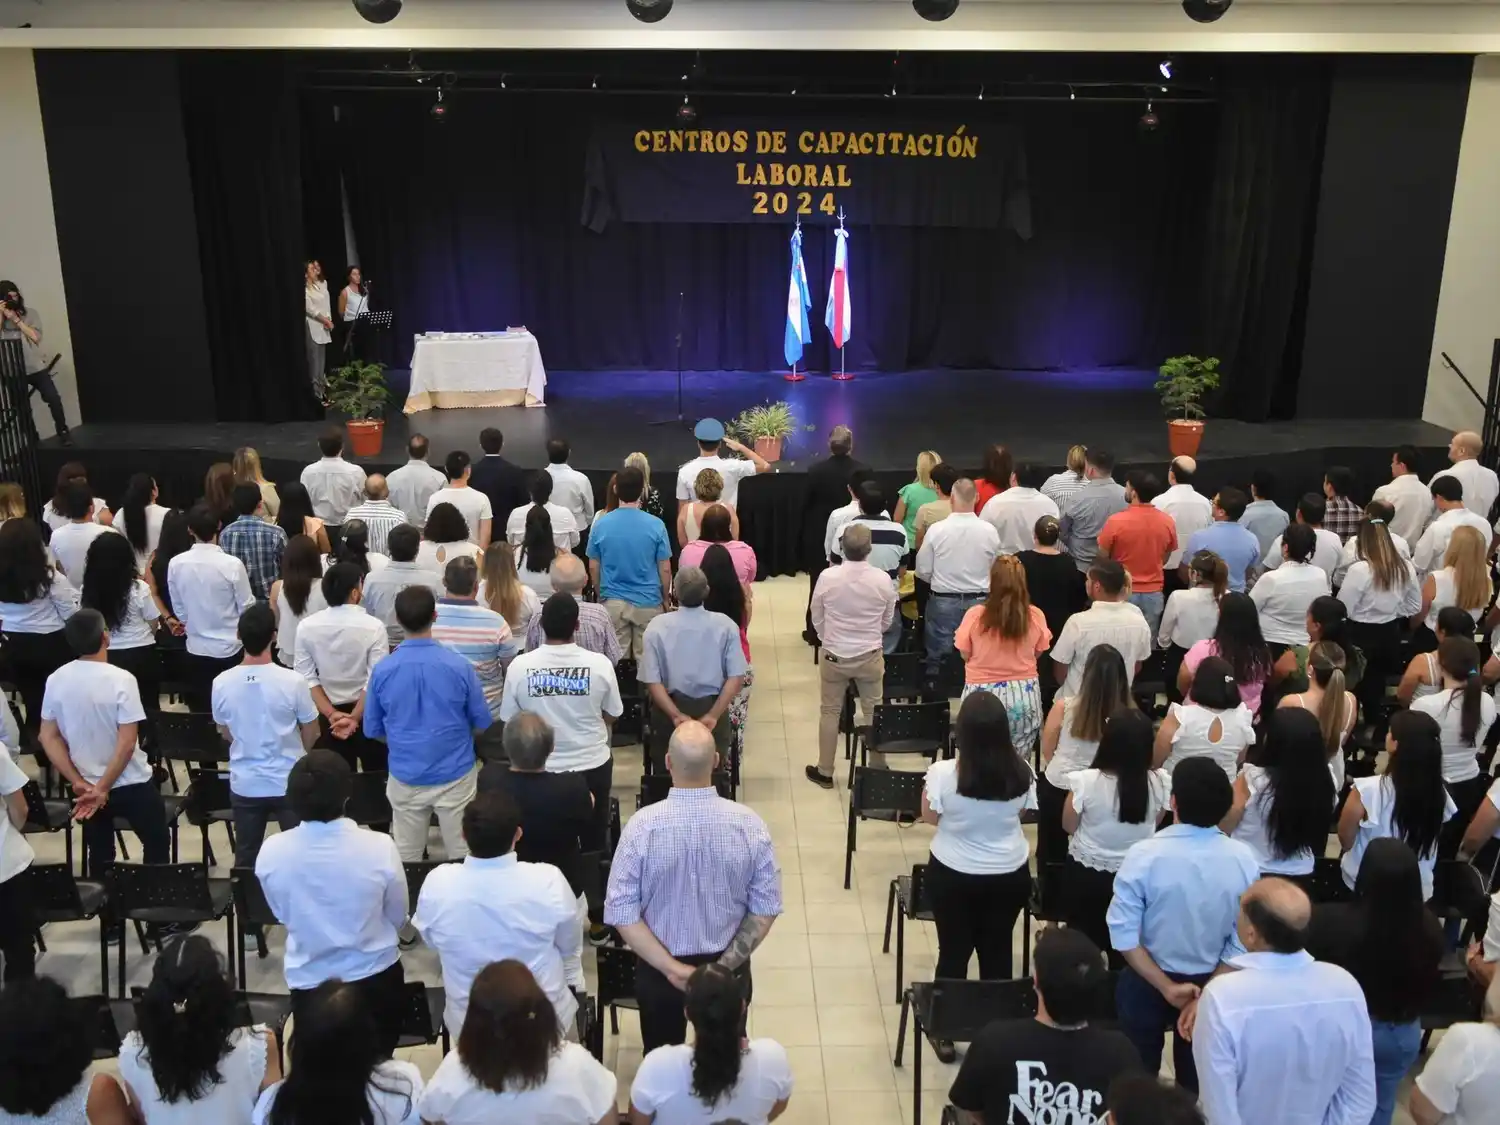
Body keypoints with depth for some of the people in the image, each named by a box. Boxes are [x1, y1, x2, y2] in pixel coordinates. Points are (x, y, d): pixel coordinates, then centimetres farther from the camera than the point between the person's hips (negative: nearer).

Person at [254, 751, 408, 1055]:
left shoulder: (270, 852, -17)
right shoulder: (380, 847, -22)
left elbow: (284, 917, 2)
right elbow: (397, 918, -5)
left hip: (309, 984, 1)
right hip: (375, 978, 0)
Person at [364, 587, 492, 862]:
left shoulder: (382, 670, -10)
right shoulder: (459, 666, -14)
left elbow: (372, 730, 2)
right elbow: (483, 724, -3)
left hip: (405, 778, 2)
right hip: (455, 776, -1)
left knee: (406, 861, 15)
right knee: (464, 857, 11)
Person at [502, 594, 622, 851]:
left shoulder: (519, 666, -15)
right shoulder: (600, 664, -14)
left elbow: (509, 721, -3)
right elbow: (612, 715, -1)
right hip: (593, 766, 0)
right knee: (594, 844, 18)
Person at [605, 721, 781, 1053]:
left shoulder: (642, 825, -22)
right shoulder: (749, 823, -18)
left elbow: (622, 913, -19)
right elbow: (766, 908, -13)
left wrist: (671, 968, -16)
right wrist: (724, 964, -11)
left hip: (659, 970, -1)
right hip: (729, 968, 1)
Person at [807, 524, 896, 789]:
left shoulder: (827, 577, -16)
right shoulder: (883, 580, -15)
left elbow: (817, 619, -2)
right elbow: (886, 622, 1)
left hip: (834, 655, 0)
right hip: (871, 656, 0)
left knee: (829, 713, 14)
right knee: (874, 714, 14)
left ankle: (824, 771, 24)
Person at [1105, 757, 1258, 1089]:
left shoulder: (1144, 854, -22)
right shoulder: (1243, 860, -15)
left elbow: (1124, 935, -21)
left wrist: (1167, 987, -14)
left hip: (1147, 982, -2)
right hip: (1213, 985, 2)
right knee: (1196, 1081, 21)